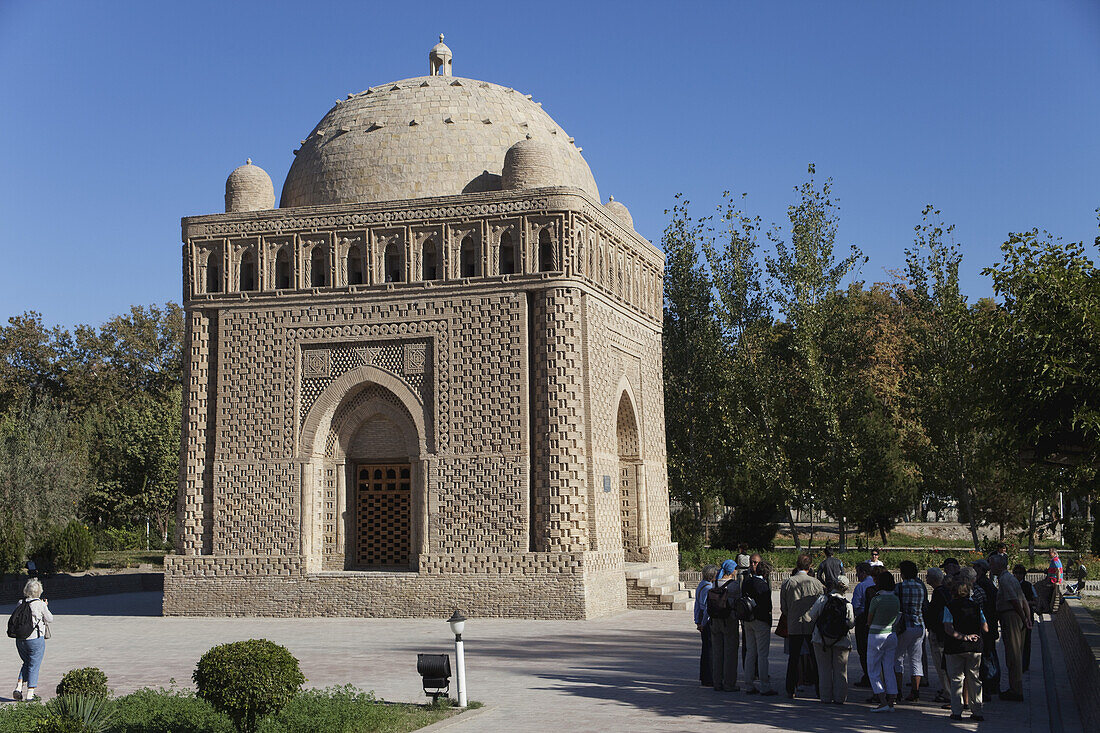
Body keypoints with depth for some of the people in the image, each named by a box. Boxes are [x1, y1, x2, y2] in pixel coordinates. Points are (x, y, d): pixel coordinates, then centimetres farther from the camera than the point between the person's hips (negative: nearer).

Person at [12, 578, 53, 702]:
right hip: (35, 639, -5)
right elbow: (50, 619, -2)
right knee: (34, 666, 6)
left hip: (20, 640, 5)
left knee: (26, 663, 22)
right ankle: (30, 694, 7)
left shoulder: (21, 603, 2)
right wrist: (45, 607, 12)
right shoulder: (40, 605, -12)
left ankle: (18, 687, 8)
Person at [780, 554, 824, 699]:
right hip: (812, 625, -1)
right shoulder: (816, 582, -6)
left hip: (793, 626, 1)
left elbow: (783, 608, 2)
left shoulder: (787, 583, -3)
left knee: (793, 659, 7)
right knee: (815, 658, 9)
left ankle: (791, 690, 8)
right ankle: (820, 688, 11)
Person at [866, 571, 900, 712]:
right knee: (889, 670, 10)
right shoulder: (896, 600, 2)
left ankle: (883, 702, -7)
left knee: (873, 671, 2)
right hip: (891, 635, 6)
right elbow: (896, 620, 10)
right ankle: (891, 702, 7)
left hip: (876, 635, -6)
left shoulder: (876, 599, -16)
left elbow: (869, 621, -7)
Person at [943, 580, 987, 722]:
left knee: (956, 679, 5)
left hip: (955, 649, -2)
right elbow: (985, 629, 5)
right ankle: (976, 712, 13)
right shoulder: (976, 606, 5)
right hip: (975, 648, 2)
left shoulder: (949, 607, -4)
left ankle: (956, 711, 2)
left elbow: (948, 628, -15)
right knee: (974, 679, 12)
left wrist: (963, 637, -12)